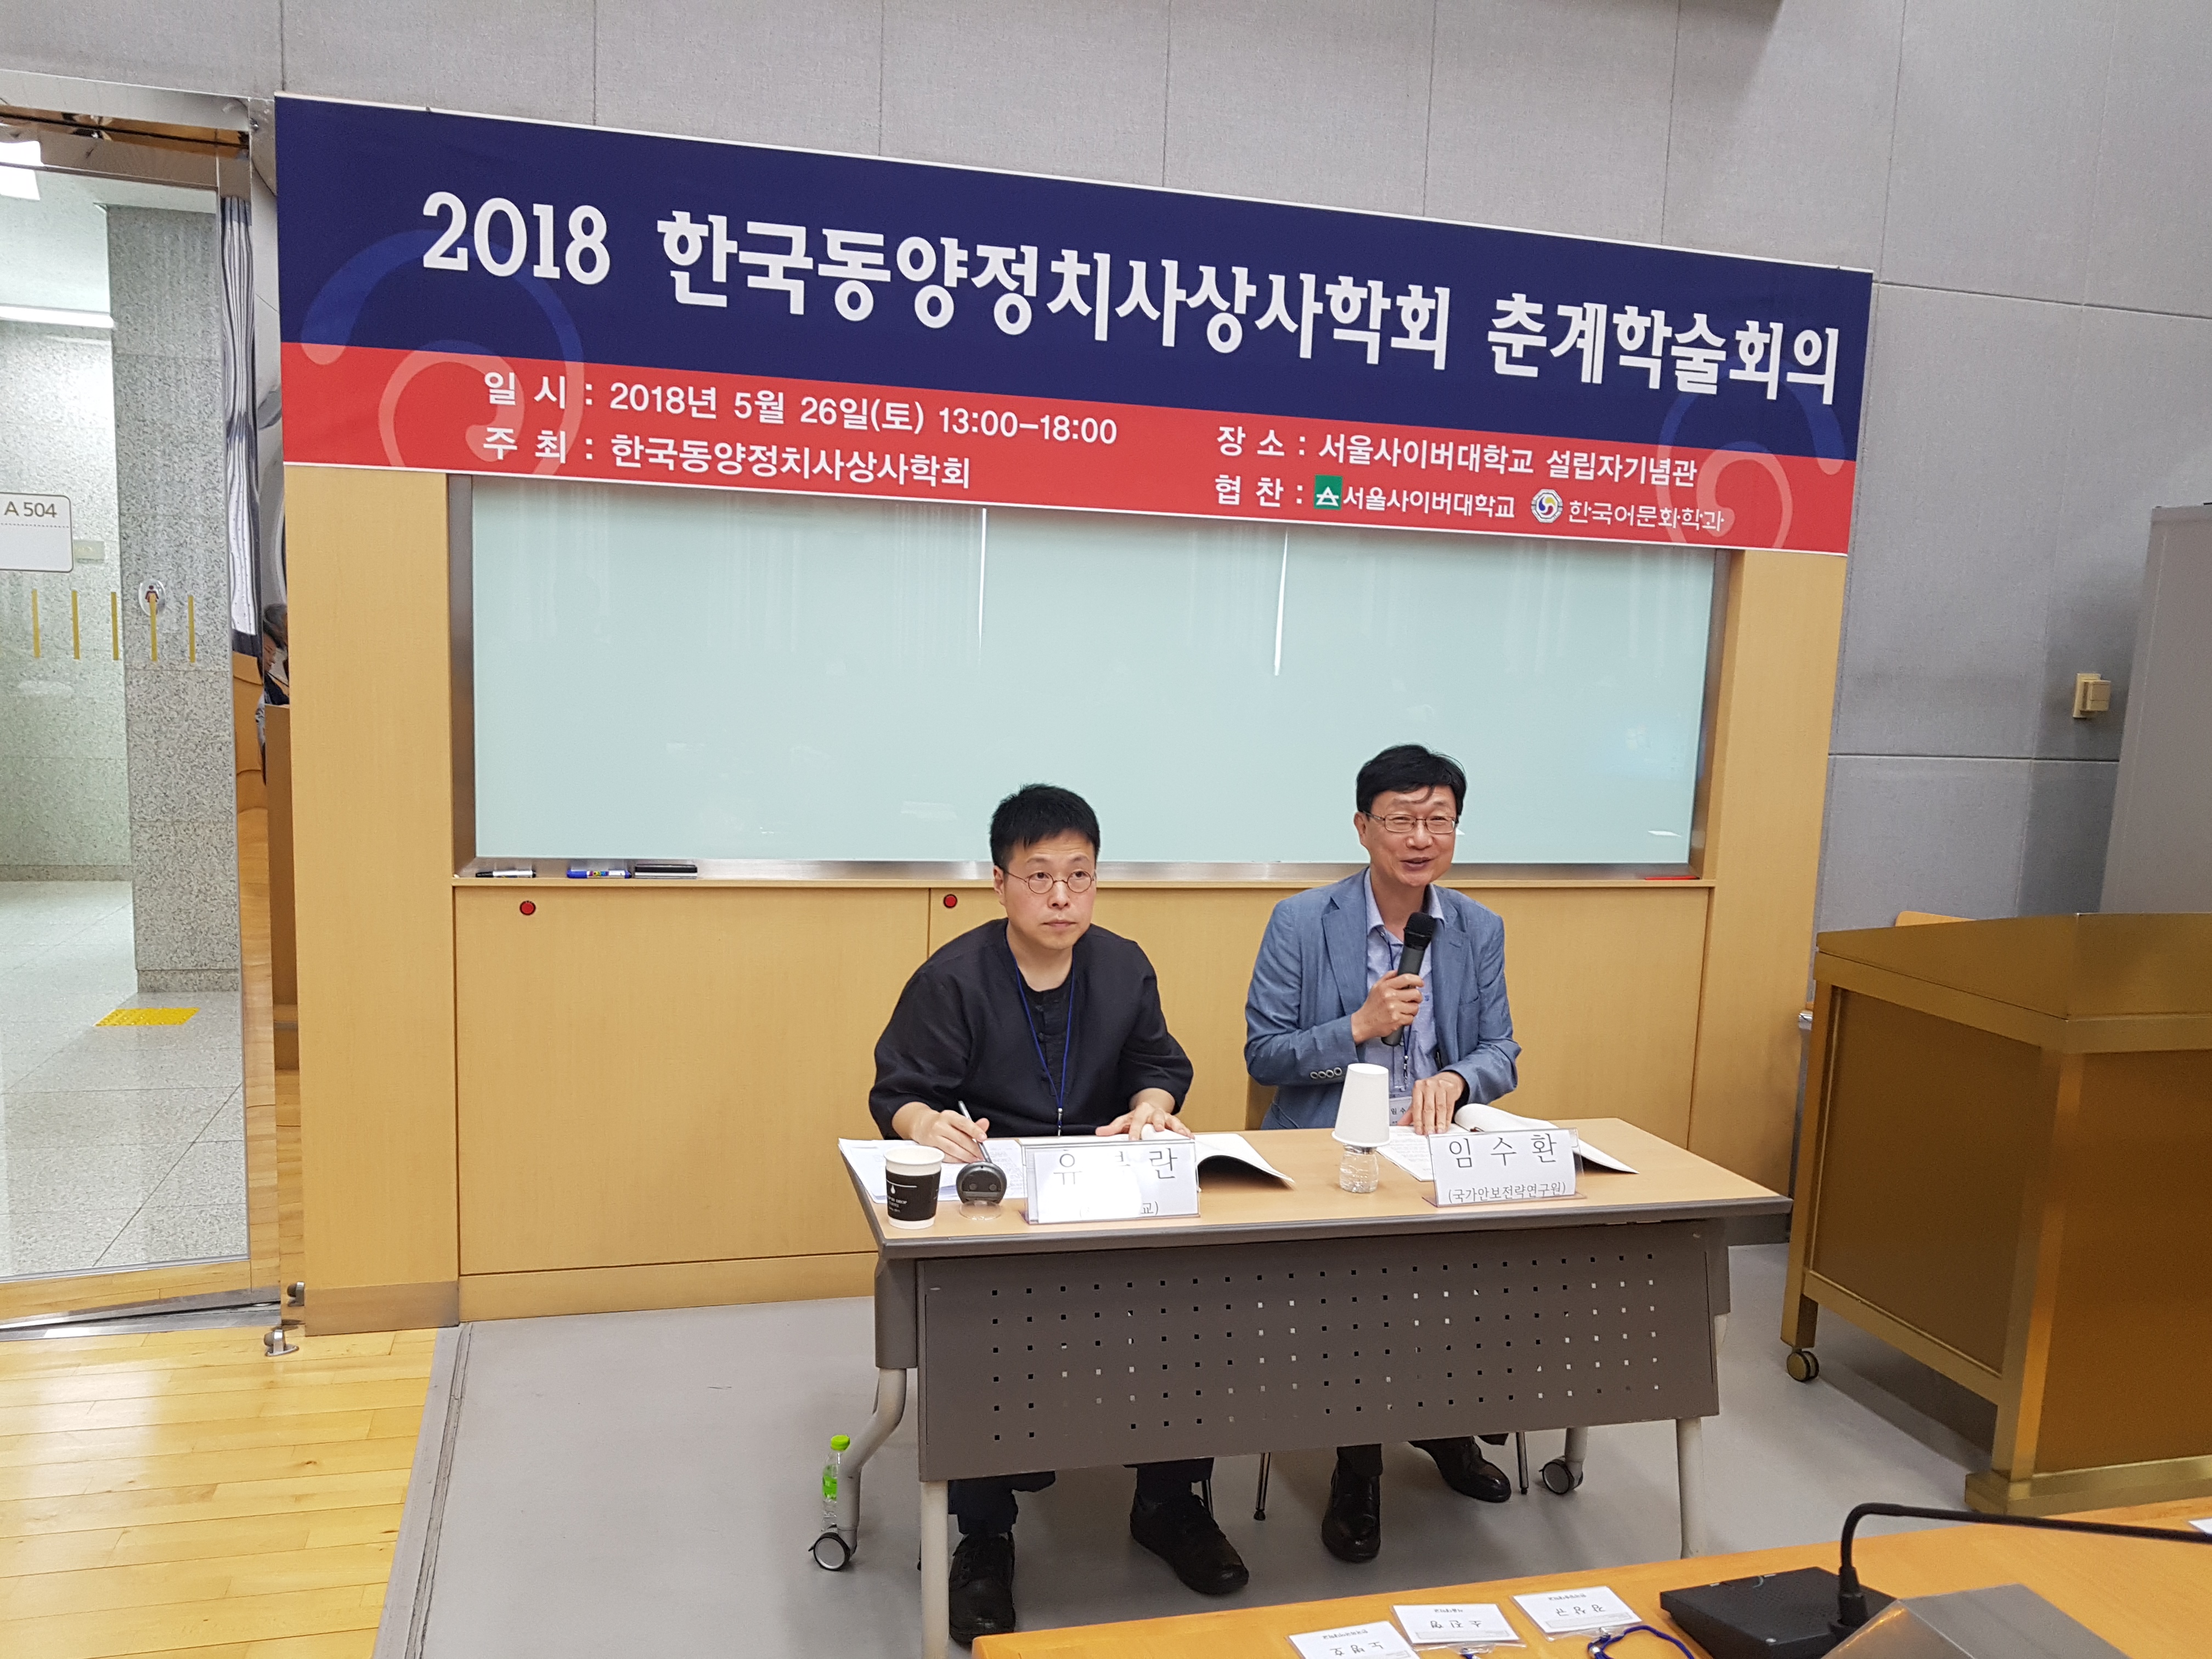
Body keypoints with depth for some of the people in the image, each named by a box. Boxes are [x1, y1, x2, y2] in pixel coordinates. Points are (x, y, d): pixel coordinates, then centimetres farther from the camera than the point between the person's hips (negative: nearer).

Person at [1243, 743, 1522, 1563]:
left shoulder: (1480, 930, 8)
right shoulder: (1301, 922, -4)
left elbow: (1501, 1055, 7)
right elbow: (1263, 1056, -3)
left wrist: (1453, 1080, -16)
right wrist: (1361, 1025, -17)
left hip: (1433, 1145, 4)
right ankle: (1356, 1469, -5)